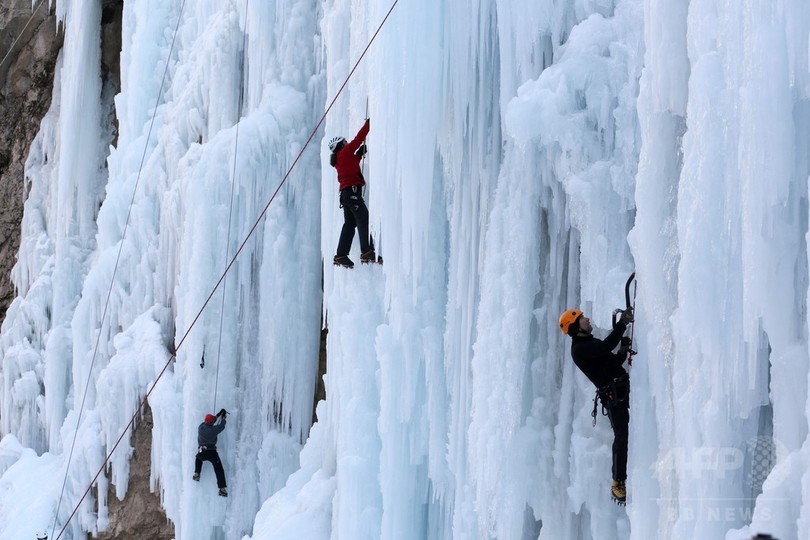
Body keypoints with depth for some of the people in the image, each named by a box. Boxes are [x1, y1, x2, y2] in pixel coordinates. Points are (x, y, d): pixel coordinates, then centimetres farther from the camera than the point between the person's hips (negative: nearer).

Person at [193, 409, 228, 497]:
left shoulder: (201, 427, 5)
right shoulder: (213, 429, -8)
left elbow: (209, 422, 22)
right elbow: (221, 426, 9)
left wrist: (219, 414, 26)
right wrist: (223, 417, 25)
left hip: (201, 453, 4)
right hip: (211, 452, -4)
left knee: (198, 458, 39)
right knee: (219, 470, 5)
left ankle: (197, 474, 19)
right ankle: (222, 489, -2)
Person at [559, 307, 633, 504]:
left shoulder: (591, 343, 22)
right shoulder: (579, 349, -9)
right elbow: (606, 346, -23)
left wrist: (623, 351, 7)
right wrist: (622, 323, -20)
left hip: (623, 390, 9)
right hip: (613, 395, -9)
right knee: (622, 435, -16)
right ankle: (618, 483, -12)